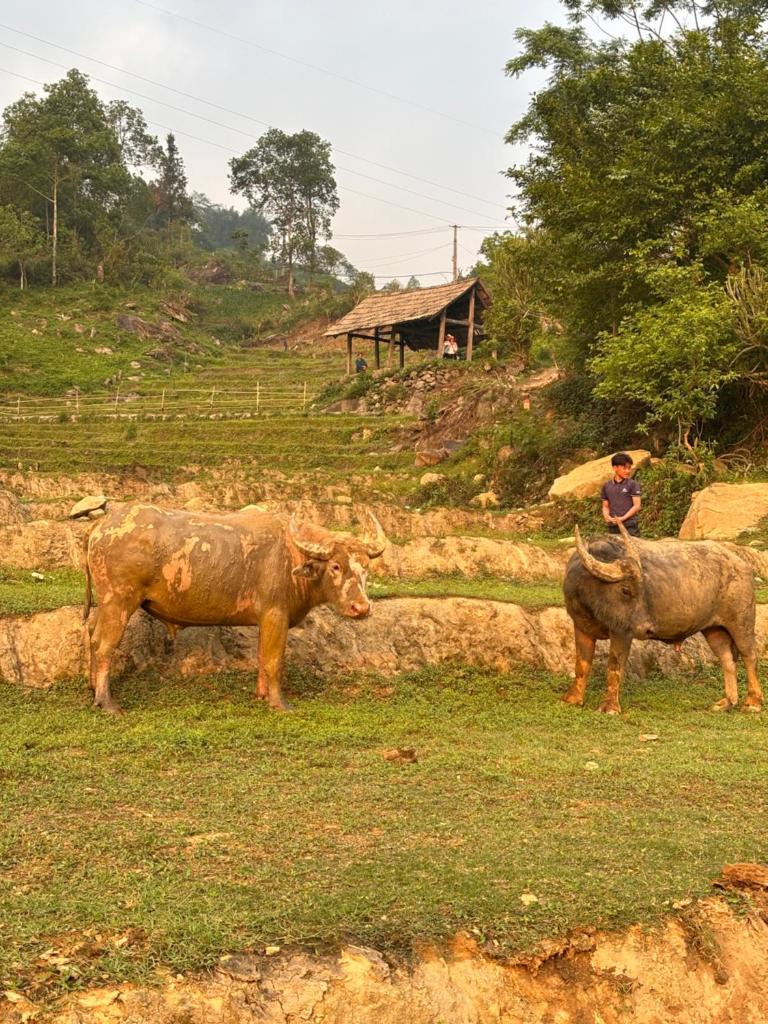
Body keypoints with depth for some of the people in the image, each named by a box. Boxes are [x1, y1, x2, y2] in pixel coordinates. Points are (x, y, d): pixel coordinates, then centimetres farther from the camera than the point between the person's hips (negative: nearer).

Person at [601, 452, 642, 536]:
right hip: (613, 527, 4)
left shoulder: (633, 484, -2)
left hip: (630, 527, -4)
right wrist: (606, 516, -7)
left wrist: (623, 518, -15)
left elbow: (637, 505, -5)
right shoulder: (606, 486, 9)